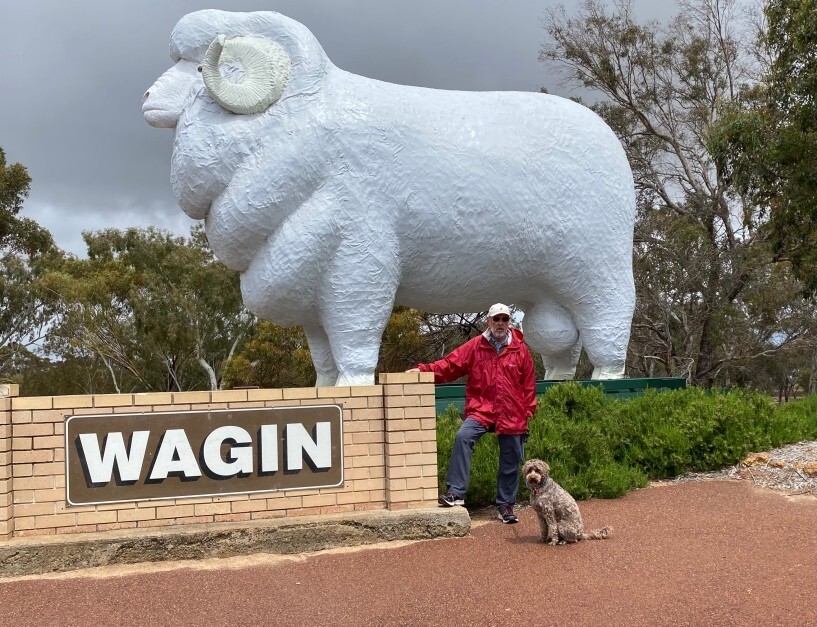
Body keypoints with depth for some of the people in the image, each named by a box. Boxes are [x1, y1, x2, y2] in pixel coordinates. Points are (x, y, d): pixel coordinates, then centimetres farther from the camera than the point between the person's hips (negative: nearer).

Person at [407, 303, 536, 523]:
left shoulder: (520, 350, 3)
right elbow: (449, 365, -3)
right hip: (481, 409, -1)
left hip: (512, 415, 1)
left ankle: (505, 505, 24)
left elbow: (529, 383, 7)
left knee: (510, 462, 7)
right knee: (463, 437, -27)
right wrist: (424, 370, -15)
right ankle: (456, 493, -24)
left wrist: (528, 410, 4)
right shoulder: (475, 346, 2)